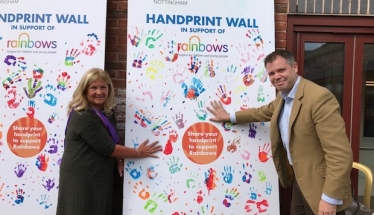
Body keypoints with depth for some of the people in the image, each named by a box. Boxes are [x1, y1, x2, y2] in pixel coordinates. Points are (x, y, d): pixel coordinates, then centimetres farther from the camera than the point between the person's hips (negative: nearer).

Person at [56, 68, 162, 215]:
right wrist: (138, 153, -11)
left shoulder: (106, 114, 8)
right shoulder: (83, 117, -20)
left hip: (99, 178, 8)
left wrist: (120, 160, -2)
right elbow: (107, 147, -21)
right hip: (80, 179, -8)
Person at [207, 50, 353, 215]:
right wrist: (230, 116, 27)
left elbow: (339, 153, -26)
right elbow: (264, 112, 26)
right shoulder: (283, 96, 4)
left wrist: (330, 198, -25)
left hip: (320, 186, -8)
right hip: (299, 179, 8)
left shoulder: (319, 97, -24)